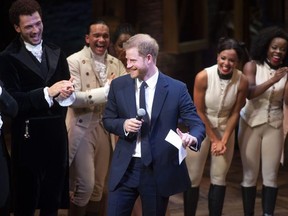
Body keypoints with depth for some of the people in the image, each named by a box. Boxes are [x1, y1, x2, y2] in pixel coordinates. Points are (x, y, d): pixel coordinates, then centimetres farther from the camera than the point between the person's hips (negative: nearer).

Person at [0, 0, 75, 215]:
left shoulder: (56, 53, 10)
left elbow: (67, 89, 7)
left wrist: (66, 92, -16)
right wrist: (48, 93, -23)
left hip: (56, 132, 5)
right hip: (28, 135, -5)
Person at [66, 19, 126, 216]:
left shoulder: (116, 64, 8)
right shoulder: (75, 61, -9)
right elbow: (72, 97, -20)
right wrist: (106, 90, -24)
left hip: (106, 129, 5)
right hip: (83, 129, -5)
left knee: (99, 185, 13)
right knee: (85, 185, -7)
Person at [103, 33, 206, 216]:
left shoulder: (177, 89, -5)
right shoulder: (119, 85, 3)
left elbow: (197, 124, -4)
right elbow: (108, 120, 12)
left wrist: (193, 138, -28)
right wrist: (123, 125, -11)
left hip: (160, 170, -2)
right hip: (125, 168, 2)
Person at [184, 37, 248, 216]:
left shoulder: (242, 81, -18)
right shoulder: (203, 77, -24)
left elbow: (235, 113, -6)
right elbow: (199, 111, -15)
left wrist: (224, 139, -10)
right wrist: (213, 139, -12)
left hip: (225, 128, 2)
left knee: (219, 178, 8)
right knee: (193, 178, 1)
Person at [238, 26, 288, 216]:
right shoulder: (252, 66, -4)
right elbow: (249, 93, -18)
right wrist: (272, 81, -30)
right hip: (251, 124, -2)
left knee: (271, 176, -1)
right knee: (250, 175, 1)